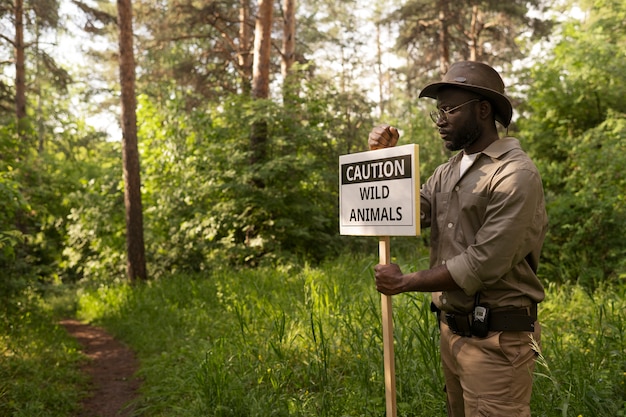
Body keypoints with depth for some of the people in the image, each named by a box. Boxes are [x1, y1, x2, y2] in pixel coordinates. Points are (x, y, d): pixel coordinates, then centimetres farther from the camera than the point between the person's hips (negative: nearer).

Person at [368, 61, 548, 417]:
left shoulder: (515, 174, -17)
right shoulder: (447, 172, 9)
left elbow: (484, 264, -23)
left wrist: (405, 282, -13)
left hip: (496, 340, -7)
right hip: (452, 330, 8)